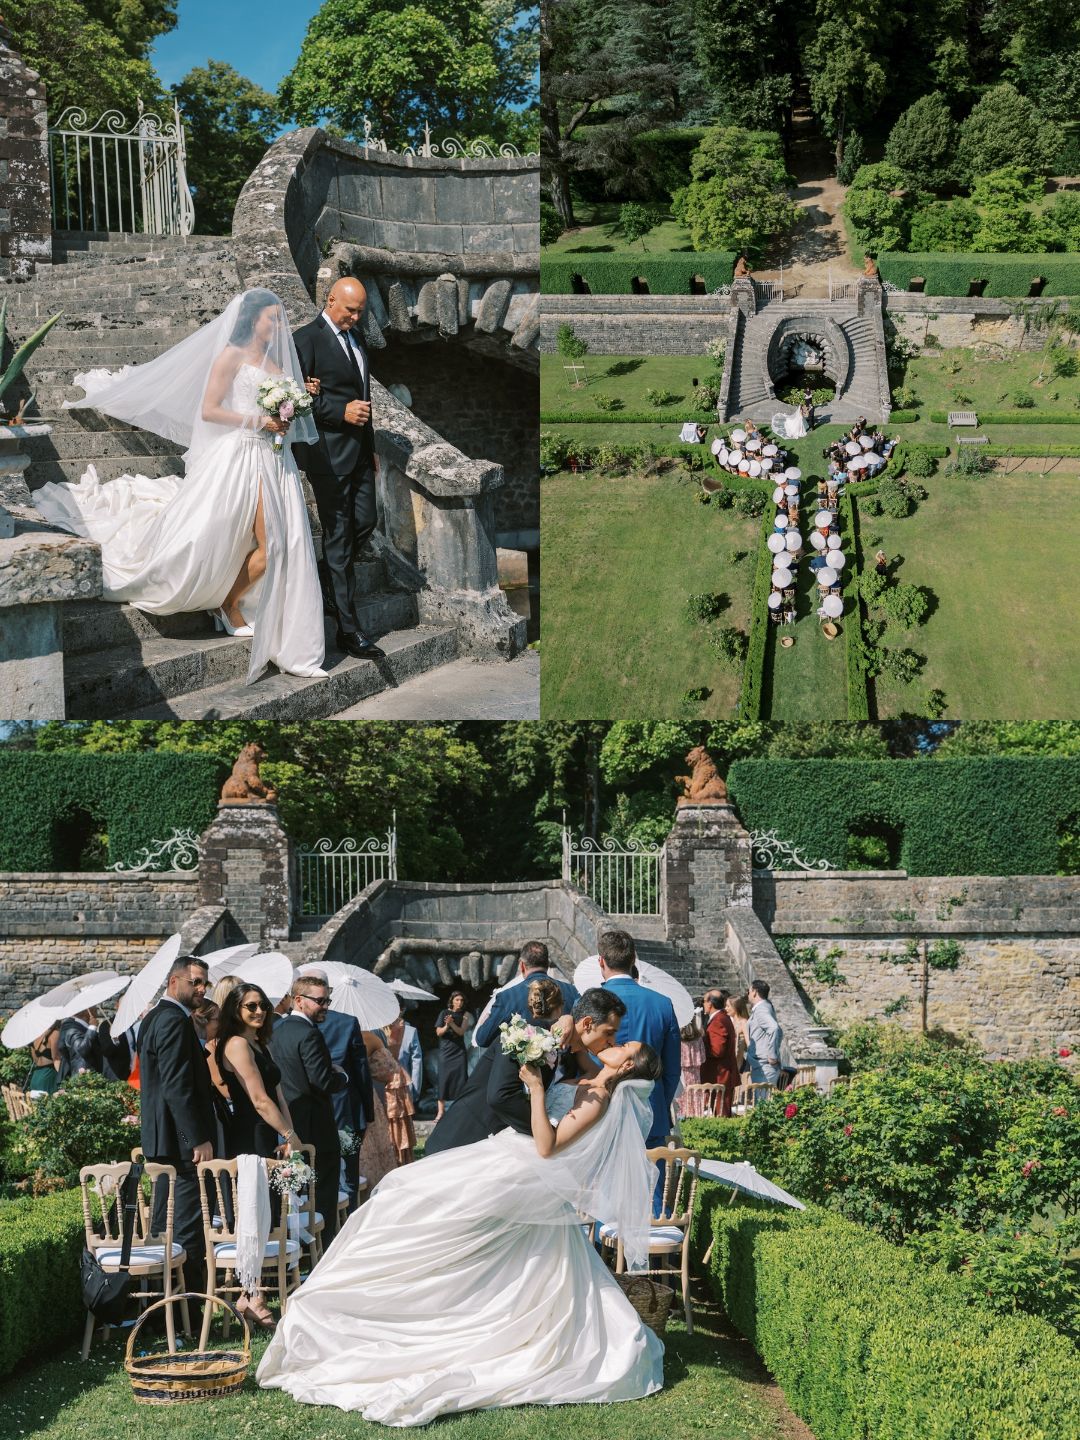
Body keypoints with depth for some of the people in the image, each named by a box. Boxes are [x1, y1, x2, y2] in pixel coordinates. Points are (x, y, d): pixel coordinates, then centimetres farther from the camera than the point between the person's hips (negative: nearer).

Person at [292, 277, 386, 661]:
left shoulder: (355, 336, 15)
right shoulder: (306, 339, -10)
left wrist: (371, 445, 21)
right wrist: (341, 412, -21)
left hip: (359, 451, 8)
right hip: (327, 452, -8)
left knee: (365, 522, 9)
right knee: (339, 538, -4)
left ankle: (324, 587, 31)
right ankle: (348, 631, 0)